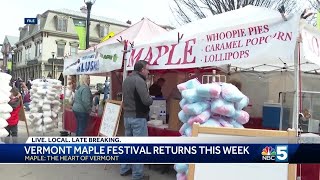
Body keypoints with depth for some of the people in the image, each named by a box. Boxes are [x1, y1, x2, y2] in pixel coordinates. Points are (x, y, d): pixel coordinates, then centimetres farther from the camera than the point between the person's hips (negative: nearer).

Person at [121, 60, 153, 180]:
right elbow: (147, 100, -22)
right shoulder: (139, 80, -18)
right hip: (138, 117, -9)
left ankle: (125, 169, 29)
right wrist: (151, 99, -2)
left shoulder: (126, 80, 11)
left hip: (127, 116, 9)